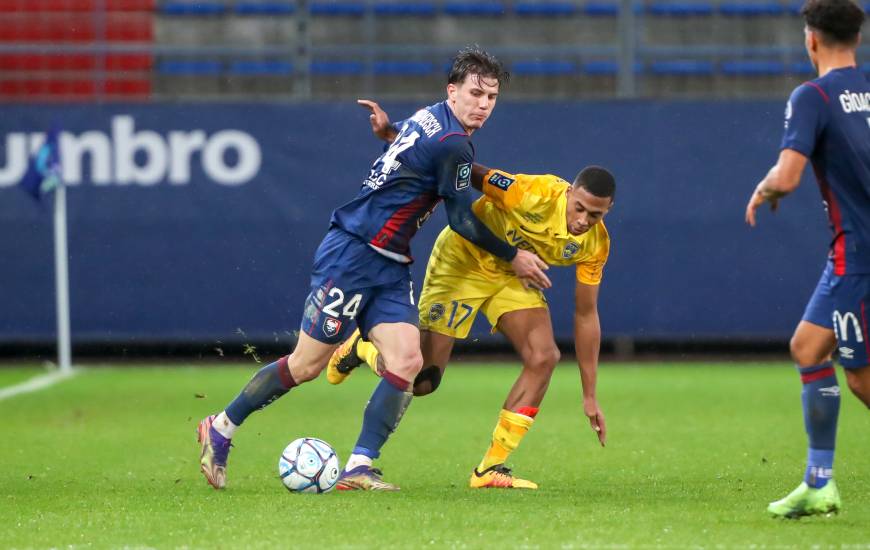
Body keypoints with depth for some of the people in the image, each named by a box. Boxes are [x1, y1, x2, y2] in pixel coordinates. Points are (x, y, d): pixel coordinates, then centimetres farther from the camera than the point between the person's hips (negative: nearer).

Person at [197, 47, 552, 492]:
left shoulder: (429, 119, 8)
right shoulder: (451, 142, -18)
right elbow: (462, 220, -13)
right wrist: (513, 257, -1)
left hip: (388, 267, 9)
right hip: (352, 255, -9)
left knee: (406, 362, -7)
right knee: (308, 364, 0)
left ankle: (359, 468, -7)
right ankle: (221, 428, 18)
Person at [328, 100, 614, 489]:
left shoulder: (595, 244, -15)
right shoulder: (536, 194, -33)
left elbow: (586, 314, -5)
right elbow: (467, 172, -27)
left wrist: (589, 395, -4)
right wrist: (392, 136, -35)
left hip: (513, 275, 5)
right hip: (464, 258, -5)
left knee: (543, 357, -18)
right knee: (419, 381, -7)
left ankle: (490, 470, -9)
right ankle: (362, 347, 29)